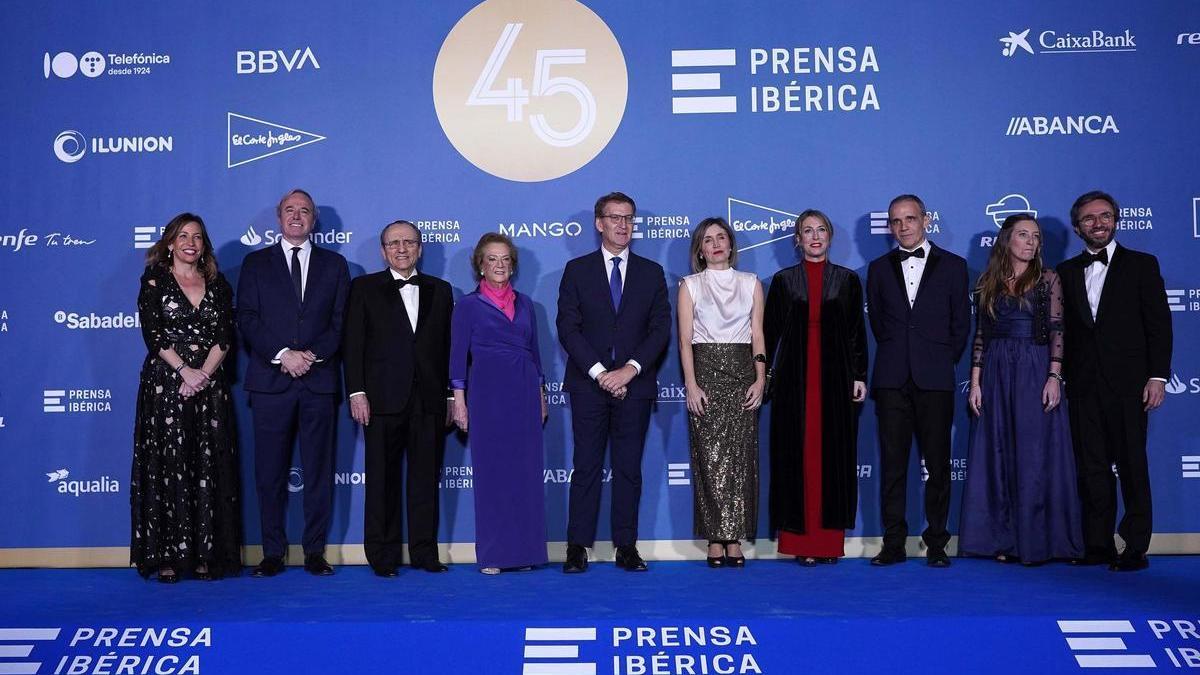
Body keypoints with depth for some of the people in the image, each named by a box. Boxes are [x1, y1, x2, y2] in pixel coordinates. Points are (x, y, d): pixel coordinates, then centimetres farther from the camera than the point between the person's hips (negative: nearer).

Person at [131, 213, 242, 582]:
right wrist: (185, 371, -14)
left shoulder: (218, 285, 12)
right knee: (167, 466, -3)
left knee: (210, 468, 1)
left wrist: (204, 373, -11)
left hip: (210, 386, 3)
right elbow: (153, 334, -5)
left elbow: (225, 335, 3)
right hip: (165, 385, -3)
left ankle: (206, 555, 6)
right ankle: (167, 557, 0)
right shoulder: (154, 280, 5)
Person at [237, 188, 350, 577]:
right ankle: (273, 553, 9)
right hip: (270, 381, 0)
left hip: (319, 381, 1)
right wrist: (283, 354, -12)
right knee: (270, 472, 2)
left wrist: (312, 355, -10)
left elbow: (341, 321, 6)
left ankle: (314, 551, 10)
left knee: (318, 469, 3)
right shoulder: (256, 263, 11)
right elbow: (247, 319, 1)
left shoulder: (334, 264, 13)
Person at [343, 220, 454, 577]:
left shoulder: (440, 290, 13)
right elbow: (352, 344, 1)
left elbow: (448, 346, 10)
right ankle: (383, 556, 12)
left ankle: (425, 552, 15)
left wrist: (452, 396, 5)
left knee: (426, 479, 6)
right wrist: (356, 392, -8)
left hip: (429, 400, 2)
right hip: (383, 400, -2)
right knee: (382, 480, 3)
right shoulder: (364, 288, 7)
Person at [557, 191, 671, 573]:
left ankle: (627, 547, 10)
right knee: (586, 467, 0)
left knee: (629, 469, 5)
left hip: (634, 384, 1)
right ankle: (578, 546, 5)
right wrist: (599, 373, -12)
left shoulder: (651, 273, 10)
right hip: (588, 384, -1)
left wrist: (630, 370, -10)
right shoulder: (577, 270, 6)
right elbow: (568, 328, -2)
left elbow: (661, 329, 3)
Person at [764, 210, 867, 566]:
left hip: (836, 376, 0)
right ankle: (801, 540, 5)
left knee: (834, 453, 1)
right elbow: (770, 331, 7)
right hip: (795, 377, 0)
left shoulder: (848, 279, 7)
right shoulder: (783, 280, 6)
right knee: (797, 453, -1)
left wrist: (860, 376, 0)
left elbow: (857, 332, 6)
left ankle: (830, 540, 8)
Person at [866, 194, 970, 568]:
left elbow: (962, 323, 9)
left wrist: (943, 361, 5)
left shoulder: (953, 266, 8)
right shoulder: (879, 268, 12)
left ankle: (936, 544, 9)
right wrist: (895, 354, 11)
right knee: (892, 464, 2)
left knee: (938, 464, 1)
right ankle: (893, 544, 8)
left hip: (935, 380, -1)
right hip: (892, 379, 1)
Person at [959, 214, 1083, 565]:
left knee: (1035, 455, -2)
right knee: (998, 456, 4)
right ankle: (1004, 539, 11)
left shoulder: (1048, 279, 3)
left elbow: (1057, 331, -3)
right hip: (996, 374, 3)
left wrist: (1054, 377, -13)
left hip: (1035, 372, -3)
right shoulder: (988, 283, 10)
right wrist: (975, 382, 2)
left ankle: (1036, 540, 6)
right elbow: (980, 335, 9)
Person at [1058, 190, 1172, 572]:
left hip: (1127, 383, -3)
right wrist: (1061, 376, 4)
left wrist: (1157, 376, -8)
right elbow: (1063, 330, 11)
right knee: (1092, 468, 5)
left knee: (1132, 466, 0)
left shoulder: (1141, 265, 5)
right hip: (1083, 384, 3)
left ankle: (1135, 548, 5)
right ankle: (1098, 545, 12)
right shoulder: (1066, 272, 13)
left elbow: (1159, 323, 0)